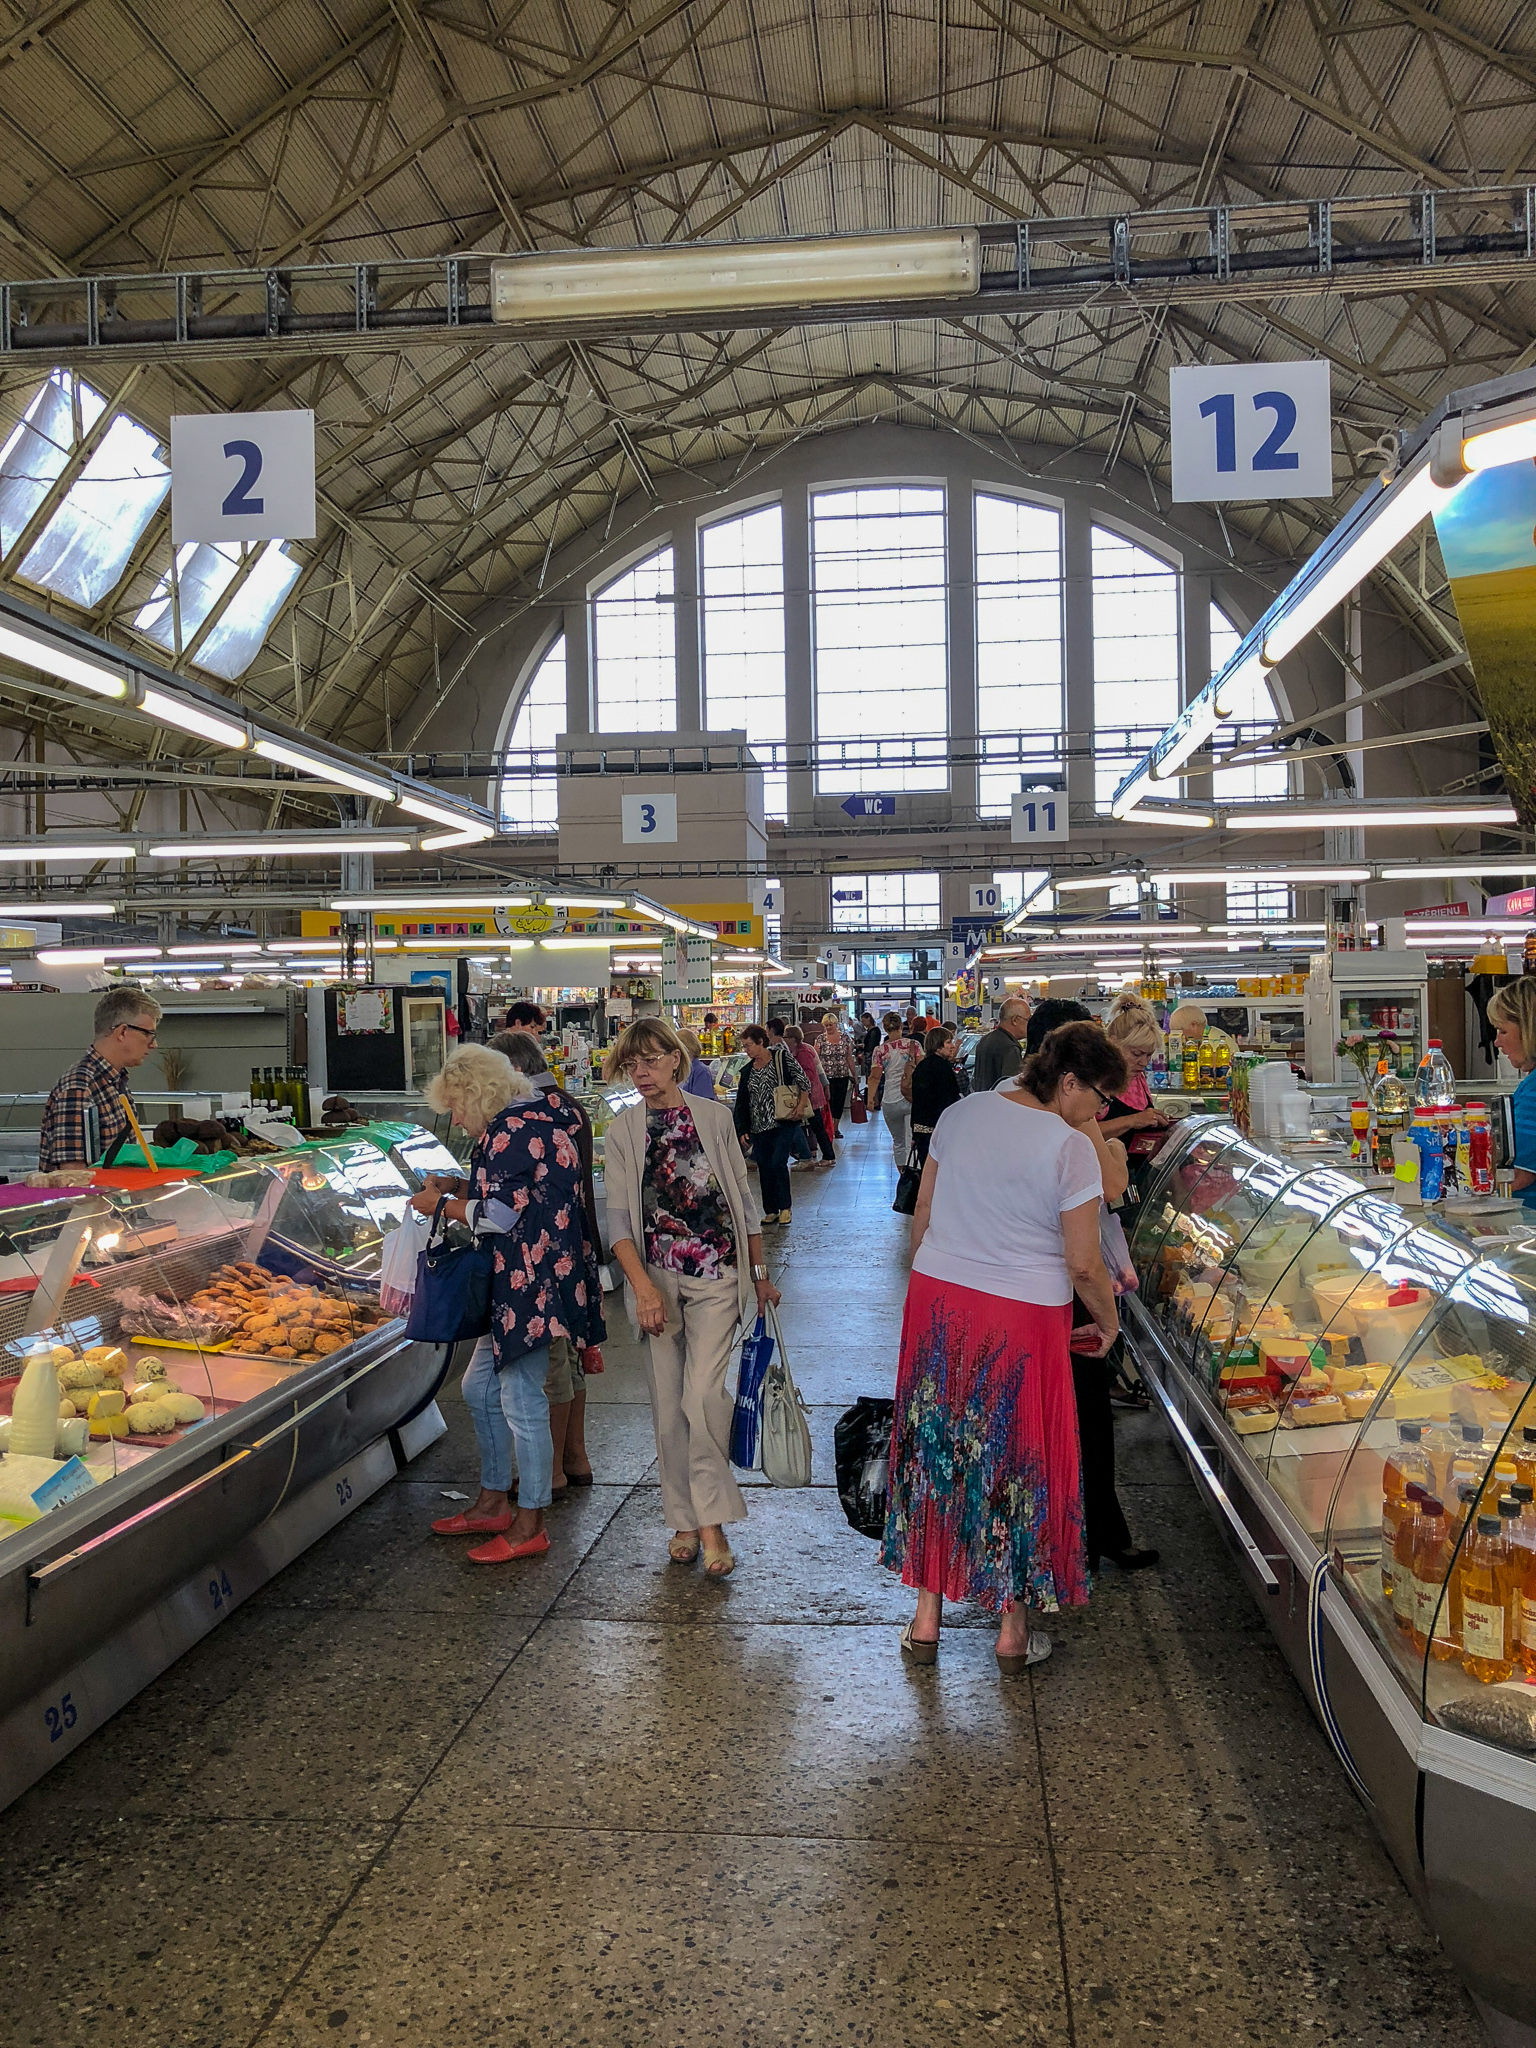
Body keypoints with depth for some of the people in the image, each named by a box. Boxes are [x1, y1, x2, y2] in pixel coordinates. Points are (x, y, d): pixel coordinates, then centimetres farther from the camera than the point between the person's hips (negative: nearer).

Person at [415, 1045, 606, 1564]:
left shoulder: (510, 1130, -17)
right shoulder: (536, 1119, 16)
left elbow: (497, 1215, -18)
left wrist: (441, 1205, -3)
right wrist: (460, 1187, 14)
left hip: (532, 1285, -11)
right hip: (518, 1285, 11)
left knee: (522, 1402, -2)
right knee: (481, 1389, 18)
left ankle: (530, 1526, 9)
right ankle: (493, 1503, 30)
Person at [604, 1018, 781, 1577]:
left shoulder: (714, 1116, 4)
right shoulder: (622, 1131, 3)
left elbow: (743, 1197, 10)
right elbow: (618, 1218, -2)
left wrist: (759, 1273, 11)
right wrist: (643, 1287, -15)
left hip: (716, 1275, -1)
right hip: (655, 1277, 1)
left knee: (703, 1393, -12)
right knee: (668, 1401, 5)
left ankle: (712, 1520, 0)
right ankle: (683, 1519, 19)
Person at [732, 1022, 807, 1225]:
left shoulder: (782, 1057, -3)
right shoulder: (747, 1071, 11)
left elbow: (801, 1080, -4)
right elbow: (741, 1104, 13)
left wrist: (801, 1104, -16)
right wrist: (742, 1131, 7)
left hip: (784, 1123, -5)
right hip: (759, 1128, 5)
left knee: (778, 1163, -13)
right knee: (764, 1169, 4)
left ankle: (785, 1207, 3)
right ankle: (770, 1211, 15)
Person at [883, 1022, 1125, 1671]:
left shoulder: (960, 1113, 3)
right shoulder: (1070, 1145, -12)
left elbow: (921, 1217, 8)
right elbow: (1083, 1263, -11)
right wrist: (1109, 1319, 7)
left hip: (936, 1300, 5)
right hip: (1023, 1318, -5)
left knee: (935, 1447, 15)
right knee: (1020, 1459, 11)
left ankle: (926, 1618, 25)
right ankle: (1013, 1628, 25)